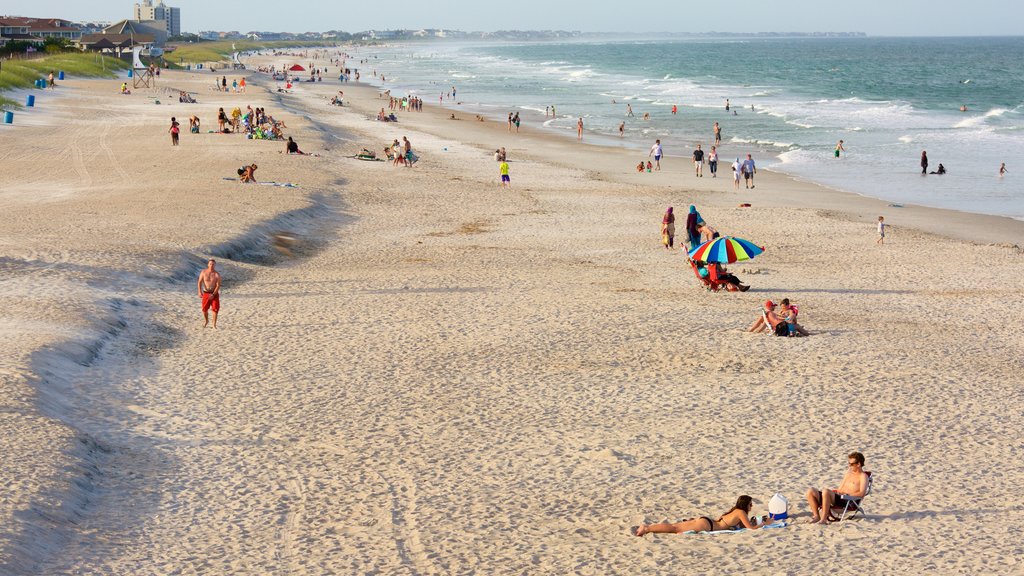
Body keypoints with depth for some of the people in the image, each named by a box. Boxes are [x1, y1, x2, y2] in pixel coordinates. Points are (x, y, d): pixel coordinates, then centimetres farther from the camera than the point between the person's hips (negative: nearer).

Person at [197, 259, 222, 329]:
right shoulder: (203, 272, -4)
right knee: (204, 309, 6)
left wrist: (213, 294, -21)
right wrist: (199, 292, -16)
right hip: (206, 293, 2)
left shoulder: (217, 274, -9)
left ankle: (214, 325, 2)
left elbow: (218, 285, -12)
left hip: (214, 294, -1)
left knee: (215, 309, -8)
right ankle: (206, 321, 35)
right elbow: (199, 282, -3)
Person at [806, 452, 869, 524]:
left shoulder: (863, 476, 4)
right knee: (810, 492, -10)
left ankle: (823, 519, -35)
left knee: (826, 491, -37)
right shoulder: (849, 472, 28)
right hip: (837, 497, 8)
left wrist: (847, 495, -19)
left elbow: (862, 493, -11)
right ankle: (816, 516, -11)